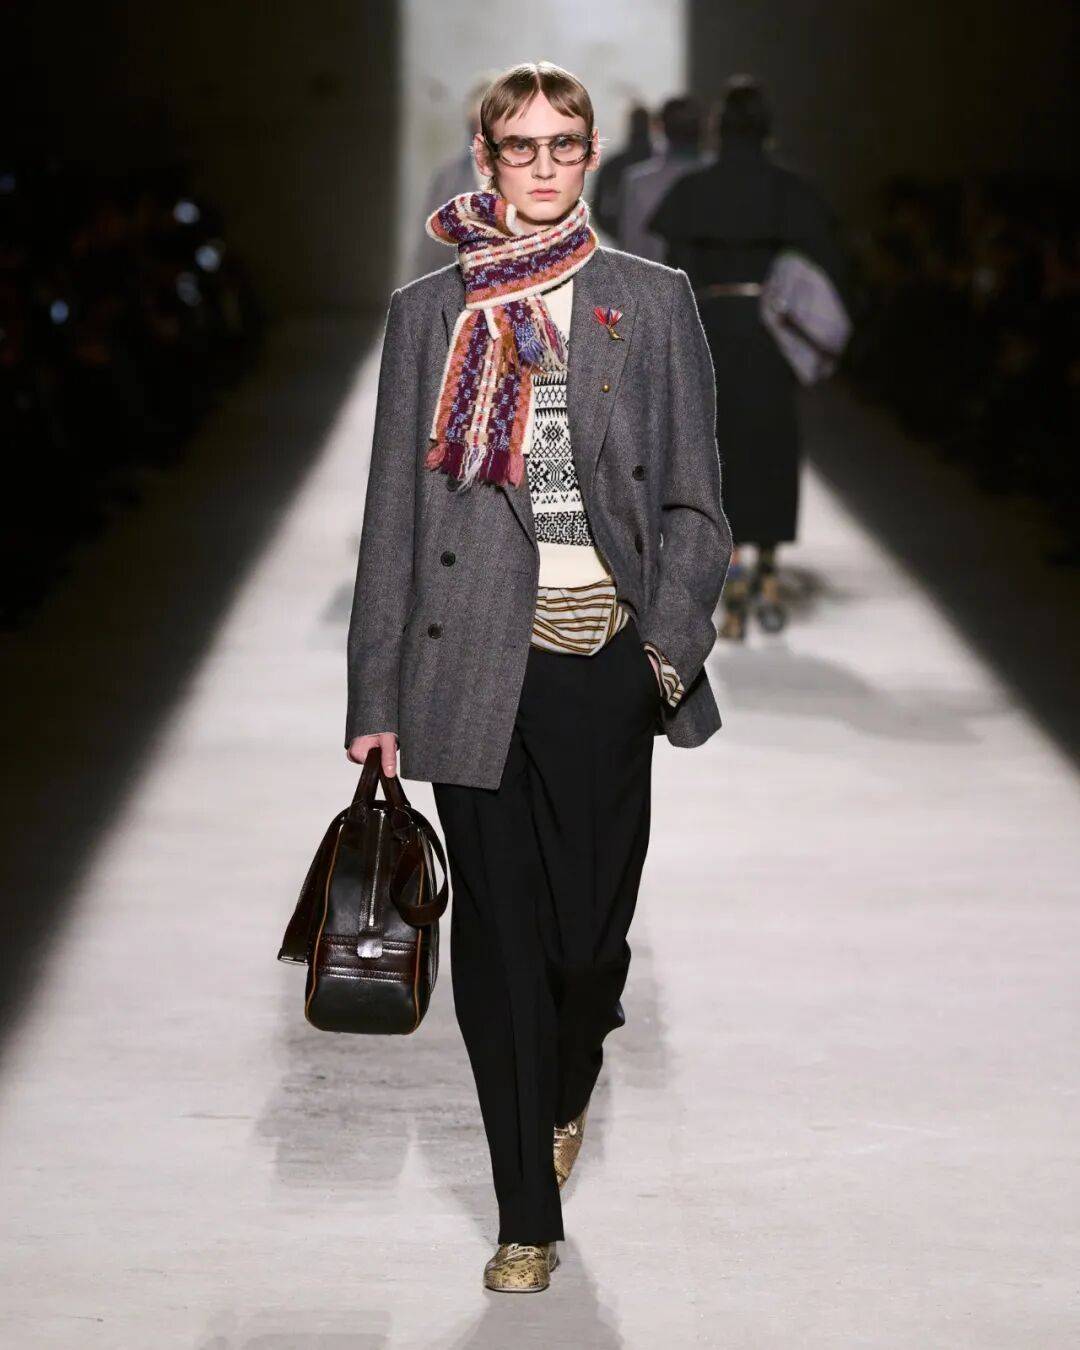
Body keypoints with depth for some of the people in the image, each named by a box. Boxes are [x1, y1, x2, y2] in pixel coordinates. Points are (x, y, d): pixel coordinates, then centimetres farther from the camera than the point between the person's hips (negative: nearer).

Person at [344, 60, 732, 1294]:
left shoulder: (654, 302, 6)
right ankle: (527, 1220, 16)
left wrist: (672, 641, -9)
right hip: (477, 665, 0)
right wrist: (375, 695, 3)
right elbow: (392, 508, 7)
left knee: (590, 932, 1)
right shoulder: (427, 311, 7)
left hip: (606, 657, 0)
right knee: (499, 941, 3)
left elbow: (693, 499, 6)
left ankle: (566, 1090, 36)